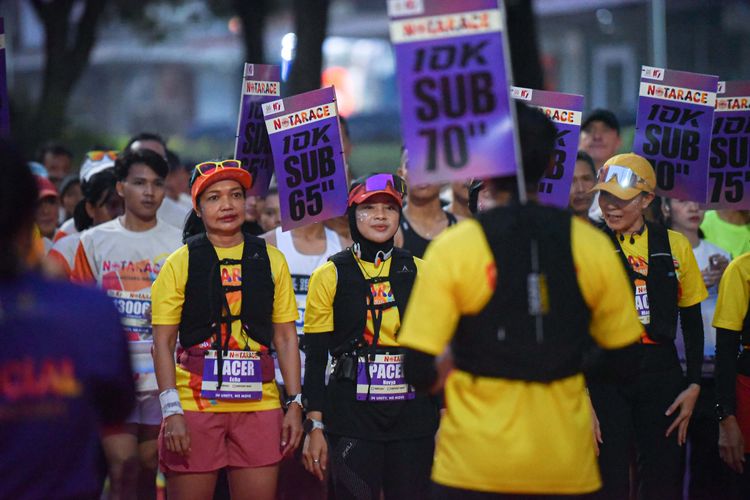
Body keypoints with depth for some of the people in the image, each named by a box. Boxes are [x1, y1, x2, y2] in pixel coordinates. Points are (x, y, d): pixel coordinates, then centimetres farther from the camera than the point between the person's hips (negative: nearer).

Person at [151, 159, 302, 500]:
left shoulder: (270, 260, 9)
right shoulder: (181, 263, 2)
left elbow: (286, 337, 12)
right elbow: (163, 342, -1)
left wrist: (295, 403, 4)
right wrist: (172, 411, -10)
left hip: (259, 406, 2)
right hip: (194, 406, -2)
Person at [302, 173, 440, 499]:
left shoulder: (419, 272, 7)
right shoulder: (330, 276, 2)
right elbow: (315, 356, 1)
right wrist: (314, 427, -4)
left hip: (412, 415, 2)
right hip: (352, 417, -2)